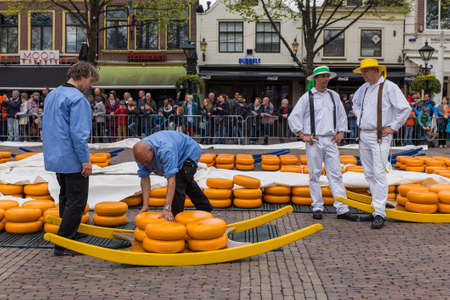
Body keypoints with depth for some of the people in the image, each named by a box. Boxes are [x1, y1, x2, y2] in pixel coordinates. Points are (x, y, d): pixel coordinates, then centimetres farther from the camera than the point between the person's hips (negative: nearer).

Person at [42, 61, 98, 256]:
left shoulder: (52, 95, 14)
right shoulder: (77, 99, -16)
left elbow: (46, 129, 21)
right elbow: (78, 133, -22)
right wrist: (85, 160, -18)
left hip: (54, 158, 10)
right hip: (73, 160, -10)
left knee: (66, 199, 20)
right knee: (76, 202, -2)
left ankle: (66, 238, 28)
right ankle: (63, 245, 0)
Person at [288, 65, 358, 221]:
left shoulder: (334, 96, 14)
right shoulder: (307, 97, 1)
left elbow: (342, 116, 23)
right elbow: (293, 118, 1)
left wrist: (341, 132, 10)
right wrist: (303, 135, -6)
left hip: (331, 140, 3)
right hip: (314, 141, -3)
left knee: (336, 174, -2)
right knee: (315, 174, 2)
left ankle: (342, 209, -4)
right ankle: (317, 207, 10)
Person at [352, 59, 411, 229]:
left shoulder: (389, 87, -9)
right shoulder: (364, 88, 13)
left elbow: (405, 108, -10)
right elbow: (355, 103, 33)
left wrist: (393, 127, -9)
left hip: (379, 137, -7)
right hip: (363, 136, 7)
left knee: (379, 174, -11)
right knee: (369, 174, 10)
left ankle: (379, 214, -9)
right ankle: (376, 208, 21)